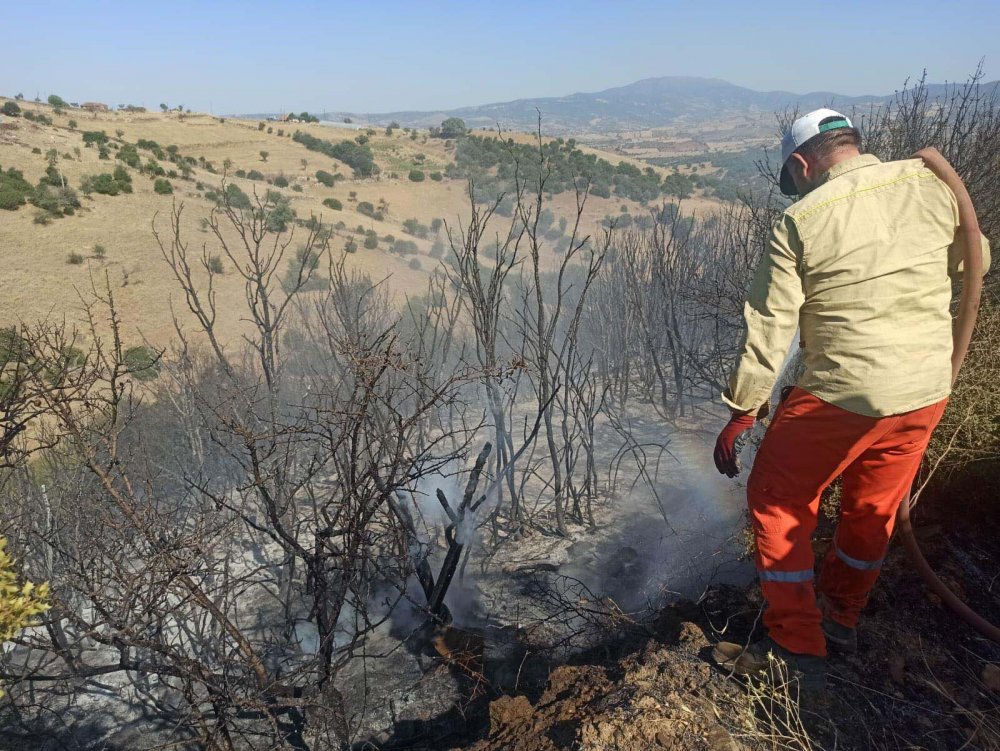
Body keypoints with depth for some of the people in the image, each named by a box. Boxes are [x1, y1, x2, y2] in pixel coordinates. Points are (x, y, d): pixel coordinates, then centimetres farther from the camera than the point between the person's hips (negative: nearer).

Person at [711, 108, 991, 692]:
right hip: (928, 390, 6)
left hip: (841, 393, -5)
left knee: (778, 504, 13)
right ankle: (842, 617, 45)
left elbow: (769, 326, -11)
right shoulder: (931, 184, 0)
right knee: (873, 510, 23)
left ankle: (798, 652, 18)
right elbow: (975, 260, 16)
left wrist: (741, 411, -2)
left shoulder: (800, 221, -11)